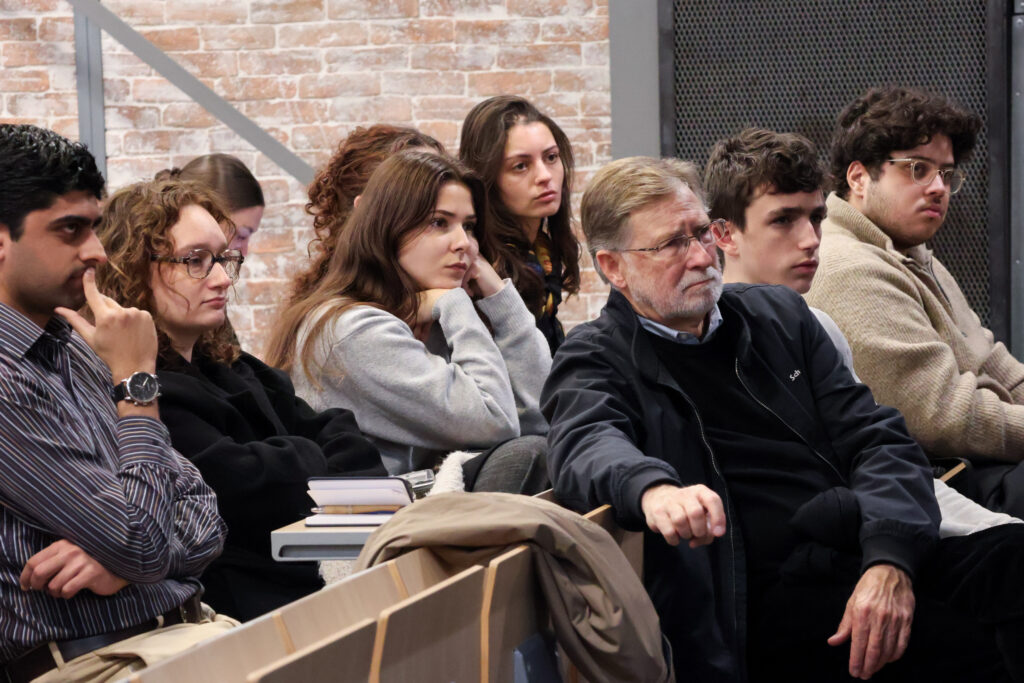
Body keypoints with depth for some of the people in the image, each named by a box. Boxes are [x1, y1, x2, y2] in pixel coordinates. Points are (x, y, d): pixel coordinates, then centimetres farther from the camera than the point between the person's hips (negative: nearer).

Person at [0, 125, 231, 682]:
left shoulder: (78, 350, 13)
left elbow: (202, 514, 13)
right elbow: (142, 546, -16)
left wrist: (127, 555, -9)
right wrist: (137, 382, -8)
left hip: (192, 626, 8)